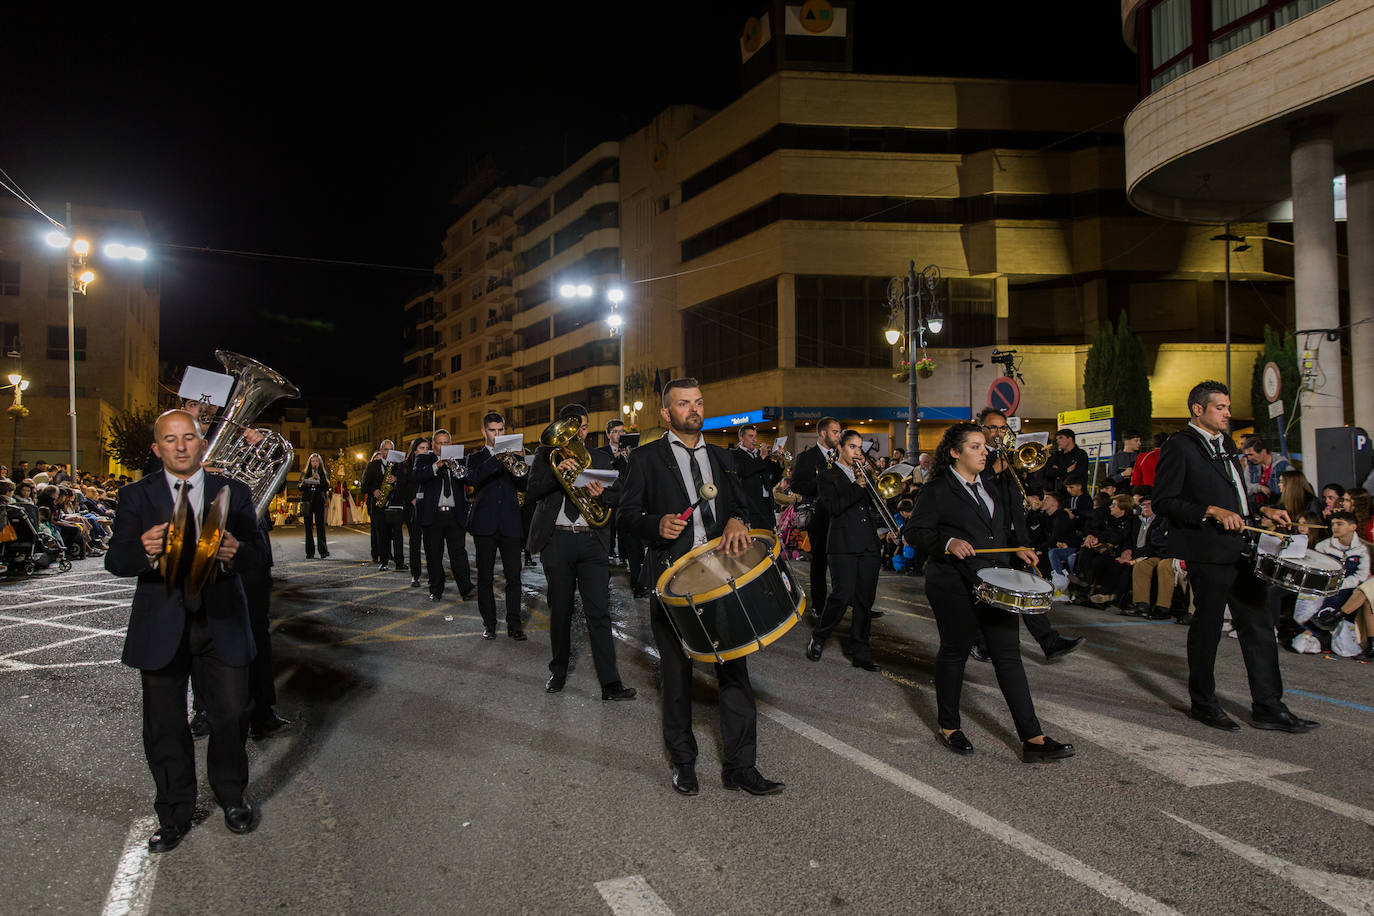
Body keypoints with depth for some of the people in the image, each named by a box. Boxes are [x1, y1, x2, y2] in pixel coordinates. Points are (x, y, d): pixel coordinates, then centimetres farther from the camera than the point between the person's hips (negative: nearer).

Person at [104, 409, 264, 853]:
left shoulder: (234, 493, 4)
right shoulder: (136, 496, 2)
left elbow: (257, 551, -1)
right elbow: (115, 561, -4)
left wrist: (235, 551, -24)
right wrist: (144, 551, -27)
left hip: (221, 621, 0)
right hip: (162, 627, 0)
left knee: (232, 715, 5)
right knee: (165, 725, 8)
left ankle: (232, 797, 29)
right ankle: (174, 815, 26)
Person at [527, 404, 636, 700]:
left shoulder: (600, 457, 15)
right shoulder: (546, 454, 9)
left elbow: (617, 495, 10)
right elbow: (531, 493, -3)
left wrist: (601, 494, -12)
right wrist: (558, 472, -17)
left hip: (592, 541, 1)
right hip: (557, 540, 0)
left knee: (599, 612, -5)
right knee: (560, 611, 8)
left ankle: (610, 683, -6)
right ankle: (558, 672, 25)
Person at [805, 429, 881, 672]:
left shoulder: (863, 473, 21)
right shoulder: (829, 477, 4)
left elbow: (875, 500, 14)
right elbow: (833, 507, -12)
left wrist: (866, 477, 2)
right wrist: (857, 486, -16)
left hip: (869, 544, 5)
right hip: (844, 545, -5)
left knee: (865, 600, 4)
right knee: (842, 595, -13)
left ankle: (860, 653, 12)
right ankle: (818, 638, 10)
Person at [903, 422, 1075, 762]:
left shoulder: (993, 487, 14)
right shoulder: (937, 490, -7)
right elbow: (913, 531, -10)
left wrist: (1019, 548, 7)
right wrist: (948, 542, -24)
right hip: (954, 586, -5)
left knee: (1009, 656, 3)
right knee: (954, 652, 7)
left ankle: (1033, 738, 4)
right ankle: (949, 727, 24)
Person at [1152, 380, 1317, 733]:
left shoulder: (1226, 445, 18)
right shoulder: (1179, 446, -9)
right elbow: (1164, 502, -15)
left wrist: (1263, 511, 11)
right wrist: (1211, 512, -21)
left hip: (1241, 550, 8)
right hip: (1208, 553, -8)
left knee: (1259, 623, 8)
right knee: (1207, 626, 2)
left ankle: (1268, 707, 15)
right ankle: (1202, 703, 17)